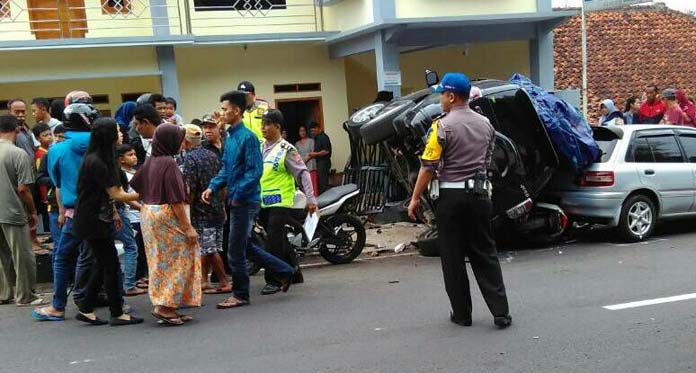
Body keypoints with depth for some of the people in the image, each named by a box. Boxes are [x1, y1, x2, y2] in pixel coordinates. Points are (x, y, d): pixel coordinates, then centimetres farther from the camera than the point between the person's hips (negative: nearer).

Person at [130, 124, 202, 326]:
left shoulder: (150, 161, 6)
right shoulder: (169, 163, -17)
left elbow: (134, 184, 17)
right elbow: (176, 200, -20)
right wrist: (188, 228, -18)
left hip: (149, 214, 9)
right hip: (166, 216, -9)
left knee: (161, 262, 13)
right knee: (178, 260, -1)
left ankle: (167, 308, 18)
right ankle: (164, 306, -6)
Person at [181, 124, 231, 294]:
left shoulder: (190, 158, -12)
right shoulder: (213, 156, 10)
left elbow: (190, 189, -17)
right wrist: (222, 205, 21)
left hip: (201, 210, -8)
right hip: (218, 209, 8)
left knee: (210, 250, -2)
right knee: (205, 248, 15)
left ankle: (224, 283, 1)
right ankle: (203, 281, 20)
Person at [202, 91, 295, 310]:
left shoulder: (248, 138, -15)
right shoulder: (229, 138, 11)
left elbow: (255, 171, -20)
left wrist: (237, 196, -18)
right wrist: (213, 187, 4)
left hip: (245, 201, -9)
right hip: (236, 201, 9)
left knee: (236, 252, -1)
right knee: (244, 246, 17)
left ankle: (240, 295, 14)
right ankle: (285, 271, 27)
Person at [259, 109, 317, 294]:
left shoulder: (286, 150, -8)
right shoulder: (259, 147, 11)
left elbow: (302, 173, -11)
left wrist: (310, 198, -16)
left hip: (280, 203, -7)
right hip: (263, 203, 7)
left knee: (274, 241, -10)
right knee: (280, 240, 16)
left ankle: (274, 280, -4)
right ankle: (294, 271, 30)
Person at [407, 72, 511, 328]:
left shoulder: (443, 125, -11)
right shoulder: (485, 124, 8)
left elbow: (428, 166, -12)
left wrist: (415, 198, -5)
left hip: (451, 196, -5)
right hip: (480, 194, 5)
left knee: (453, 257, 6)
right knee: (485, 254, 10)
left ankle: (462, 314, 12)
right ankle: (500, 312, 7)